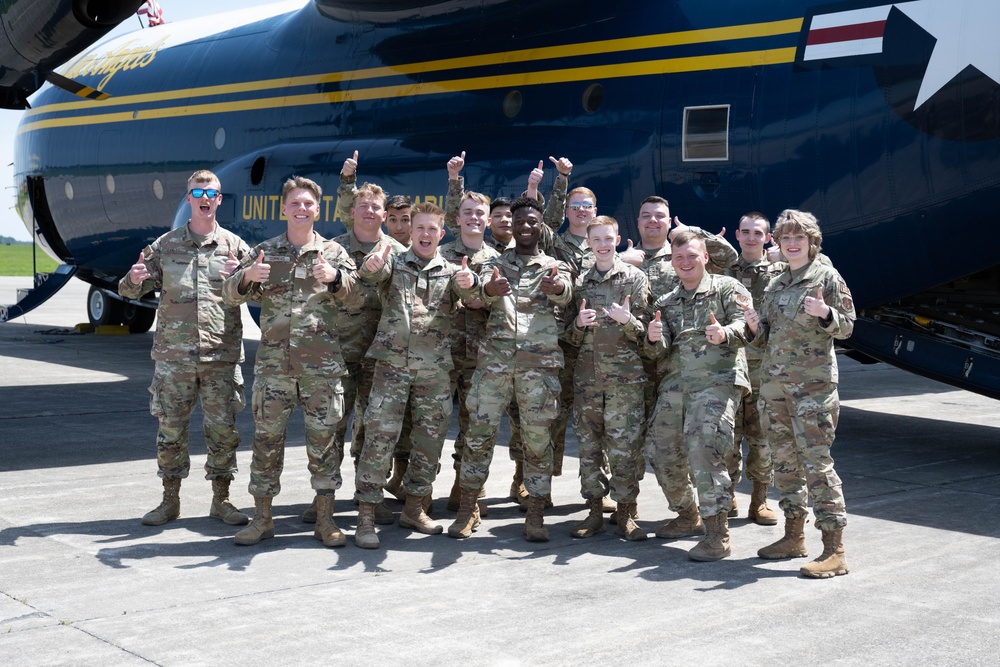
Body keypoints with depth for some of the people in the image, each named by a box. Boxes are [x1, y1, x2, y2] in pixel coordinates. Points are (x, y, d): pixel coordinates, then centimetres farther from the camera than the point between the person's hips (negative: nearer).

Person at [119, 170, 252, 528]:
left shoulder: (235, 245, 6)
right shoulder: (165, 245, 7)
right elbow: (128, 290, 10)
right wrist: (134, 279, -14)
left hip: (222, 354, 0)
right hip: (173, 354, 0)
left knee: (223, 427, 3)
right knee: (170, 427, 5)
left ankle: (221, 499, 16)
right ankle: (170, 500, 18)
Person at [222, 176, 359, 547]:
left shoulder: (333, 252, 7)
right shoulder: (265, 252, 9)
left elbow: (354, 296, -5)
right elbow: (230, 295, 5)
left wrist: (335, 277, -26)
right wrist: (247, 276, -17)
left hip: (322, 364, -1)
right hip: (273, 361, 1)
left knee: (323, 439, 3)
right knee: (267, 437, 3)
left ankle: (325, 520, 13)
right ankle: (262, 518, 14)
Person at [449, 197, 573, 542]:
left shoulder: (554, 266, 12)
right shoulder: (497, 263, 14)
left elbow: (565, 294, -12)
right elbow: (473, 291, -7)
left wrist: (556, 287, -38)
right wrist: (489, 287, -33)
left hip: (540, 360, -1)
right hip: (495, 356, 1)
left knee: (537, 436, 1)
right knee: (479, 430, 1)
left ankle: (536, 514, 9)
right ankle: (468, 508, 13)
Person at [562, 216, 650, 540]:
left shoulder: (635, 278, 4)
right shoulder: (580, 282, 14)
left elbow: (644, 331, 0)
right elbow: (571, 338, 16)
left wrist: (627, 320, -21)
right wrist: (578, 324, -6)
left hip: (624, 374, -3)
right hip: (587, 375, 4)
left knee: (625, 445, -5)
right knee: (588, 445, 4)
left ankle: (626, 512, 5)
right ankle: (595, 510, 13)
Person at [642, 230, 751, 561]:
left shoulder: (726, 287, 7)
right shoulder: (665, 302, 21)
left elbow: (744, 323, -9)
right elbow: (658, 351, 11)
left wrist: (725, 334, -31)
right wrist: (654, 339, -13)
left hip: (717, 380, -6)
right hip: (674, 383, 6)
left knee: (703, 447, -22)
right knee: (661, 451, 8)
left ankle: (717, 534, -18)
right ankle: (689, 516, 31)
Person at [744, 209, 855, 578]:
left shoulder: (826, 276, -1)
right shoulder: (775, 285, 17)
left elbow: (846, 327, -5)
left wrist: (824, 313, -24)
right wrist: (755, 327, -2)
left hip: (813, 384, -7)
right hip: (774, 383, 7)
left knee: (816, 461, -11)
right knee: (785, 461, 12)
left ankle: (834, 550, -8)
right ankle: (794, 536, 24)